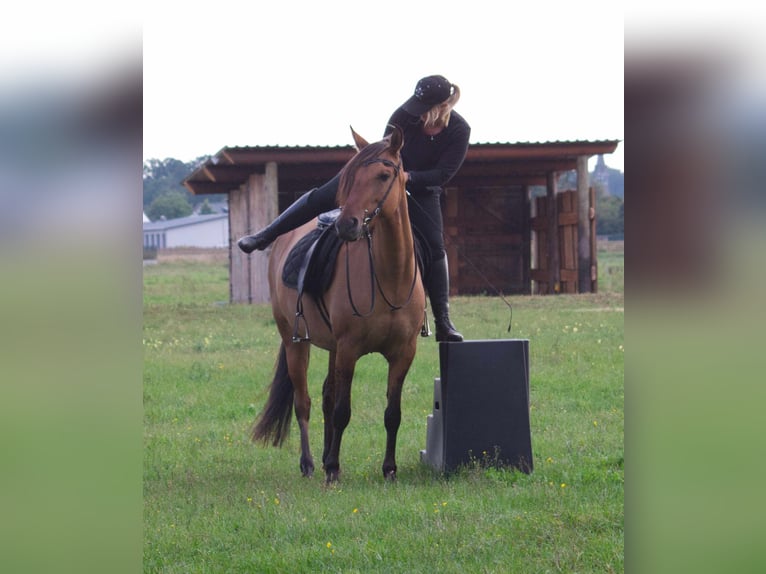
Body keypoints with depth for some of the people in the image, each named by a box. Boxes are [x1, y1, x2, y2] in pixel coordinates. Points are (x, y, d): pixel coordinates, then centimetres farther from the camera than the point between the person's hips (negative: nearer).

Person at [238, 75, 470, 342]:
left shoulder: (459, 131, -24)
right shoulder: (405, 115, -22)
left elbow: (443, 174, -25)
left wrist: (408, 177, -36)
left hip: (422, 188, -1)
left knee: (435, 248, -12)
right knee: (323, 196, -11)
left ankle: (443, 322, -3)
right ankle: (264, 237, 0)